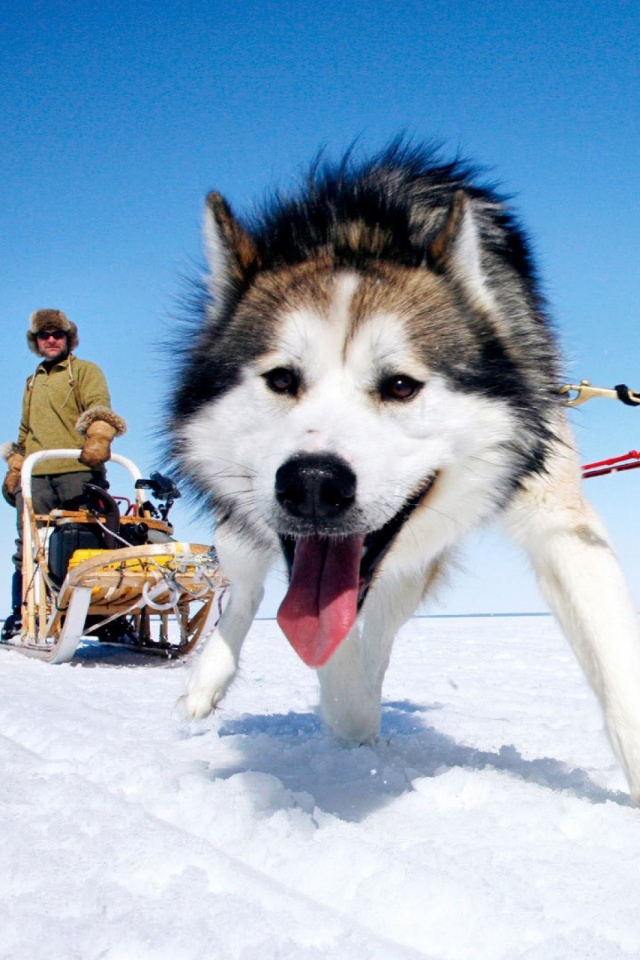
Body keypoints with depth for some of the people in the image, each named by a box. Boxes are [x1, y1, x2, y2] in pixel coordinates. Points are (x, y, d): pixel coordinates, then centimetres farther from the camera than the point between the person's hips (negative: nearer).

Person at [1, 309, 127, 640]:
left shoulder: (85, 371, 12)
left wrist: (98, 438, -26)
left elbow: (99, 407, -7)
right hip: (36, 476, 5)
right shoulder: (33, 382, 29)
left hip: (78, 471, -5)